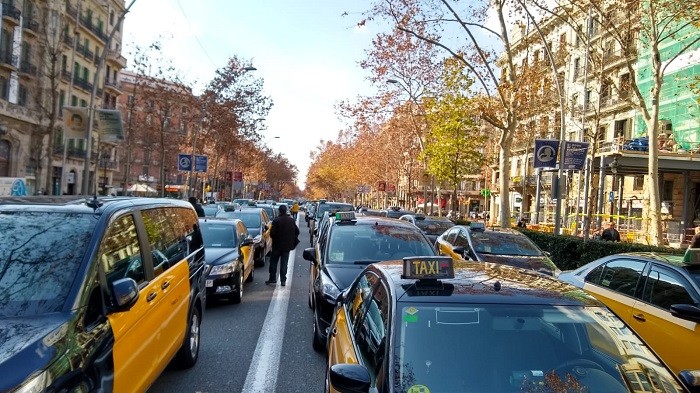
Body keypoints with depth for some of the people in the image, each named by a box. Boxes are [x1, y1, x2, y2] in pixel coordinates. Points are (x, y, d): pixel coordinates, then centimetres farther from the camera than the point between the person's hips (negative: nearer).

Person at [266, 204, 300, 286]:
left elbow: (272, 233, -16)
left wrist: (274, 238, 5)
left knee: (273, 262, 12)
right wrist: (292, 240, 17)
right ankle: (283, 280, 7)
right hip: (287, 245, 4)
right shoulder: (292, 220, 0)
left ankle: (272, 278, 15)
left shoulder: (276, 220, -14)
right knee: (284, 263, 9)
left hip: (277, 245, -3)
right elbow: (297, 231, 4)